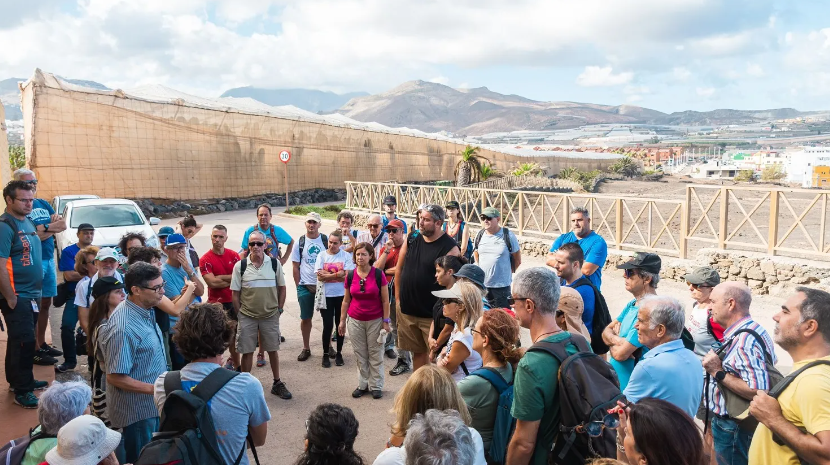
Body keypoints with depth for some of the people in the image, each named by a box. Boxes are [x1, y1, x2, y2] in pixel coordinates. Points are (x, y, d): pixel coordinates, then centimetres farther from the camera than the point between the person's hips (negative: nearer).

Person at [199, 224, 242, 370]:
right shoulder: (205, 259, -6)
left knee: (233, 334, 13)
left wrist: (220, 278, -15)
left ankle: (234, 362, 30)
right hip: (216, 303, -3)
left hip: (234, 301, 3)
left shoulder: (233, 255, 2)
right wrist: (231, 280, -8)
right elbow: (212, 283, -16)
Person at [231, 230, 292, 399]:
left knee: (273, 350, 12)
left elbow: (282, 288, 4)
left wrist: (279, 310, 1)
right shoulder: (240, 266, -6)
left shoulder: (275, 263, -4)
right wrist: (240, 315, -2)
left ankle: (277, 384, 27)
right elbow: (235, 293, -1)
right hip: (247, 316, -1)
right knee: (247, 352, 7)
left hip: (270, 316, 1)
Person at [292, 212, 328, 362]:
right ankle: (306, 348, 21)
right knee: (305, 318, 7)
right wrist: (299, 286, -1)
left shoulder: (326, 241, -1)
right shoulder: (300, 242, 0)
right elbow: (296, 267, 3)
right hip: (305, 287, 0)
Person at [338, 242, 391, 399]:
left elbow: (385, 300, -5)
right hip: (355, 321, 3)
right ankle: (362, 385, 23)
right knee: (360, 355, 11)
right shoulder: (350, 275, -1)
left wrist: (386, 321, -7)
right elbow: (346, 300, 8)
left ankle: (376, 386, 17)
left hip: (375, 321, -2)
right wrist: (342, 321, 7)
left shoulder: (378, 274, -9)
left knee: (375, 354, 7)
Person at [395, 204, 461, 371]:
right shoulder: (411, 240, 3)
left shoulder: (449, 247, -15)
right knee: (417, 351, 20)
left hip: (432, 313, -6)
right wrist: (398, 297, 12)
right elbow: (399, 269, 12)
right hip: (407, 309, 6)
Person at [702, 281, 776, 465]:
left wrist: (718, 372, -26)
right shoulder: (752, 330, 5)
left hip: (732, 427, -10)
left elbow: (758, 391, -33)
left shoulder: (744, 341, -28)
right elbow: (766, 368, 21)